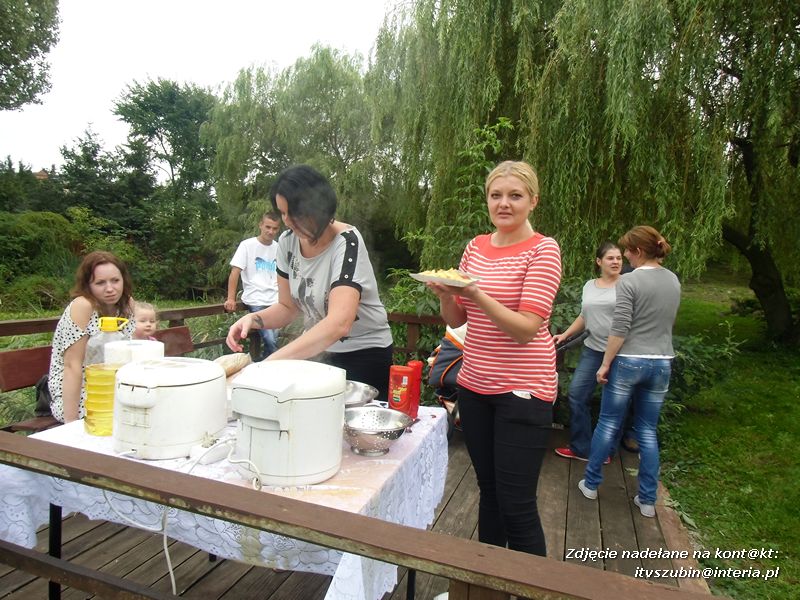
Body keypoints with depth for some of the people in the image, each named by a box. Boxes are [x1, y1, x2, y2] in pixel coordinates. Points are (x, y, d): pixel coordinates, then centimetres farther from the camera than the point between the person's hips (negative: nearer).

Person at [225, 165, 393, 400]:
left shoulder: (346, 243, -24)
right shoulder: (287, 241, -5)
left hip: (364, 354, -5)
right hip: (315, 352, 5)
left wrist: (271, 362, -41)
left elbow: (338, 324, -37)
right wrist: (254, 318, -15)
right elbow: (287, 307, 5)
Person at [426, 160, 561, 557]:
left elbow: (526, 328, -18)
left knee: (516, 505, 1)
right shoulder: (476, 246, 8)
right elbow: (456, 319, 9)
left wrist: (476, 293, -29)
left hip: (522, 390, -6)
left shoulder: (543, 250, -9)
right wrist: (444, 293, -11)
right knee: (488, 491, 19)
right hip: (474, 386, 6)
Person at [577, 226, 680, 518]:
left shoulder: (629, 281, -15)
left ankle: (591, 483, 23)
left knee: (608, 424, 9)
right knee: (648, 431, 13)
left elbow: (619, 330, -17)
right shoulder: (673, 281, 6)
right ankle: (647, 499, 19)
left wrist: (605, 364, -10)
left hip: (628, 362, -5)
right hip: (661, 364, 5)